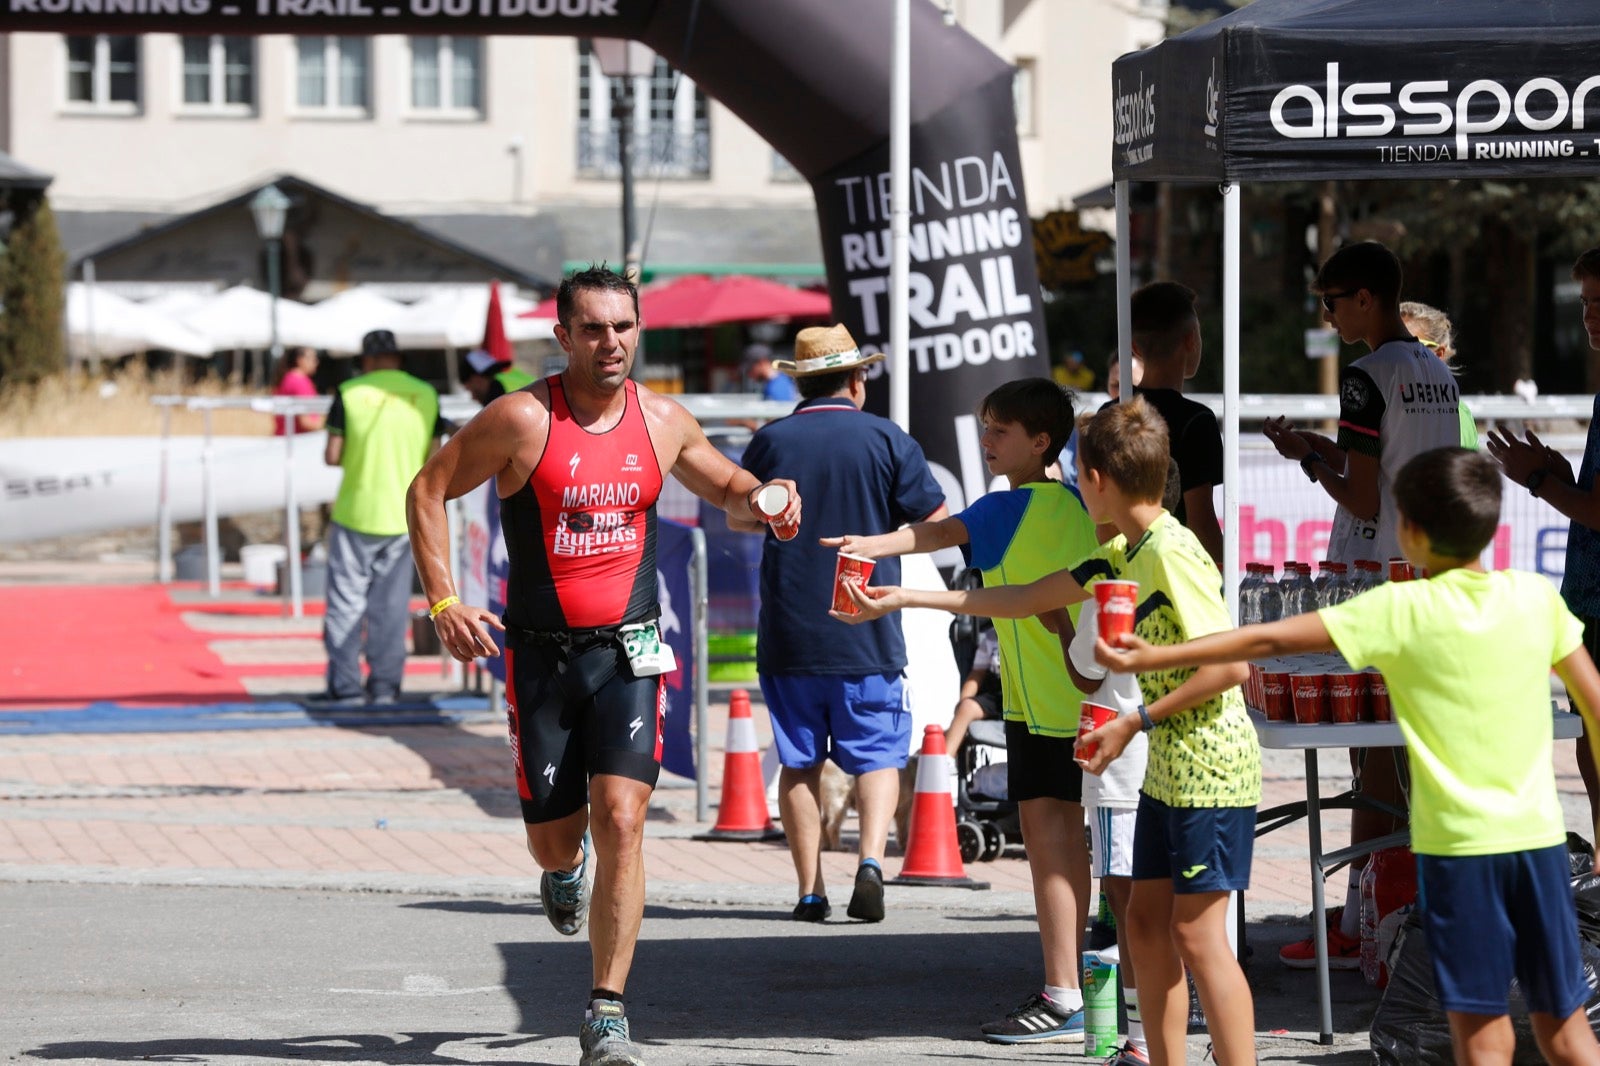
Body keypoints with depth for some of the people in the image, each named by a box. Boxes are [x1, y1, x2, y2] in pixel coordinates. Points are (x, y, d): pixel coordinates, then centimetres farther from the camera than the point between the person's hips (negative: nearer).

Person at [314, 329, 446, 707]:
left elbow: (333, 455, -7)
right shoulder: (426, 395, 2)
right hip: (403, 516, 3)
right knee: (391, 604, 9)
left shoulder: (350, 393, -7)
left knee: (346, 602, 4)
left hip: (356, 513, -3)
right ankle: (385, 685, 9)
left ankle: (345, 685, 2)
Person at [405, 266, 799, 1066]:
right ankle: (567, 870, 48)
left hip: (628, 651, 1)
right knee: (553, 838, 6)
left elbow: (726, 488, 22)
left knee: (620, 820, -15)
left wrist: (763, 498, -3)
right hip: (541, 654, -1)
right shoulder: (523, 420, -10)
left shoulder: (665, 423, 3)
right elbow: (427, 490, -3)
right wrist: (443, 603, -12)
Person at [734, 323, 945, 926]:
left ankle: (810, 890, 7)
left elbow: (738, 520, 14)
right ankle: (870, 860, -14)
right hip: (868, 636, -1)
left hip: (787, 635, 1)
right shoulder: (886, 440, -4)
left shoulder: (770, 442, -1)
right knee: (878, 756, 7)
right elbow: (939, 524, 1)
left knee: (799, 763, 9)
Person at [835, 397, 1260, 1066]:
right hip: (1167, 769, 10)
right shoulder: (1120, 555, 12)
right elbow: (1025, 600, 21)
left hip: (1209, 771, -10)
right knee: (1146, 920, 11)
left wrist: (1136, 723, -18)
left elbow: (1229, 665, -23)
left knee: (1197, 932, -10)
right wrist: (903, 600, 22)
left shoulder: (1172, 553, -18)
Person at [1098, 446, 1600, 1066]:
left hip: (1457, 842, -3)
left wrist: (1150, 659, -2)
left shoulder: (1401, 610, -8)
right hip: (1539, 837, 3)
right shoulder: (1537, 597, 2)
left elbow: (1269, 641, -7)